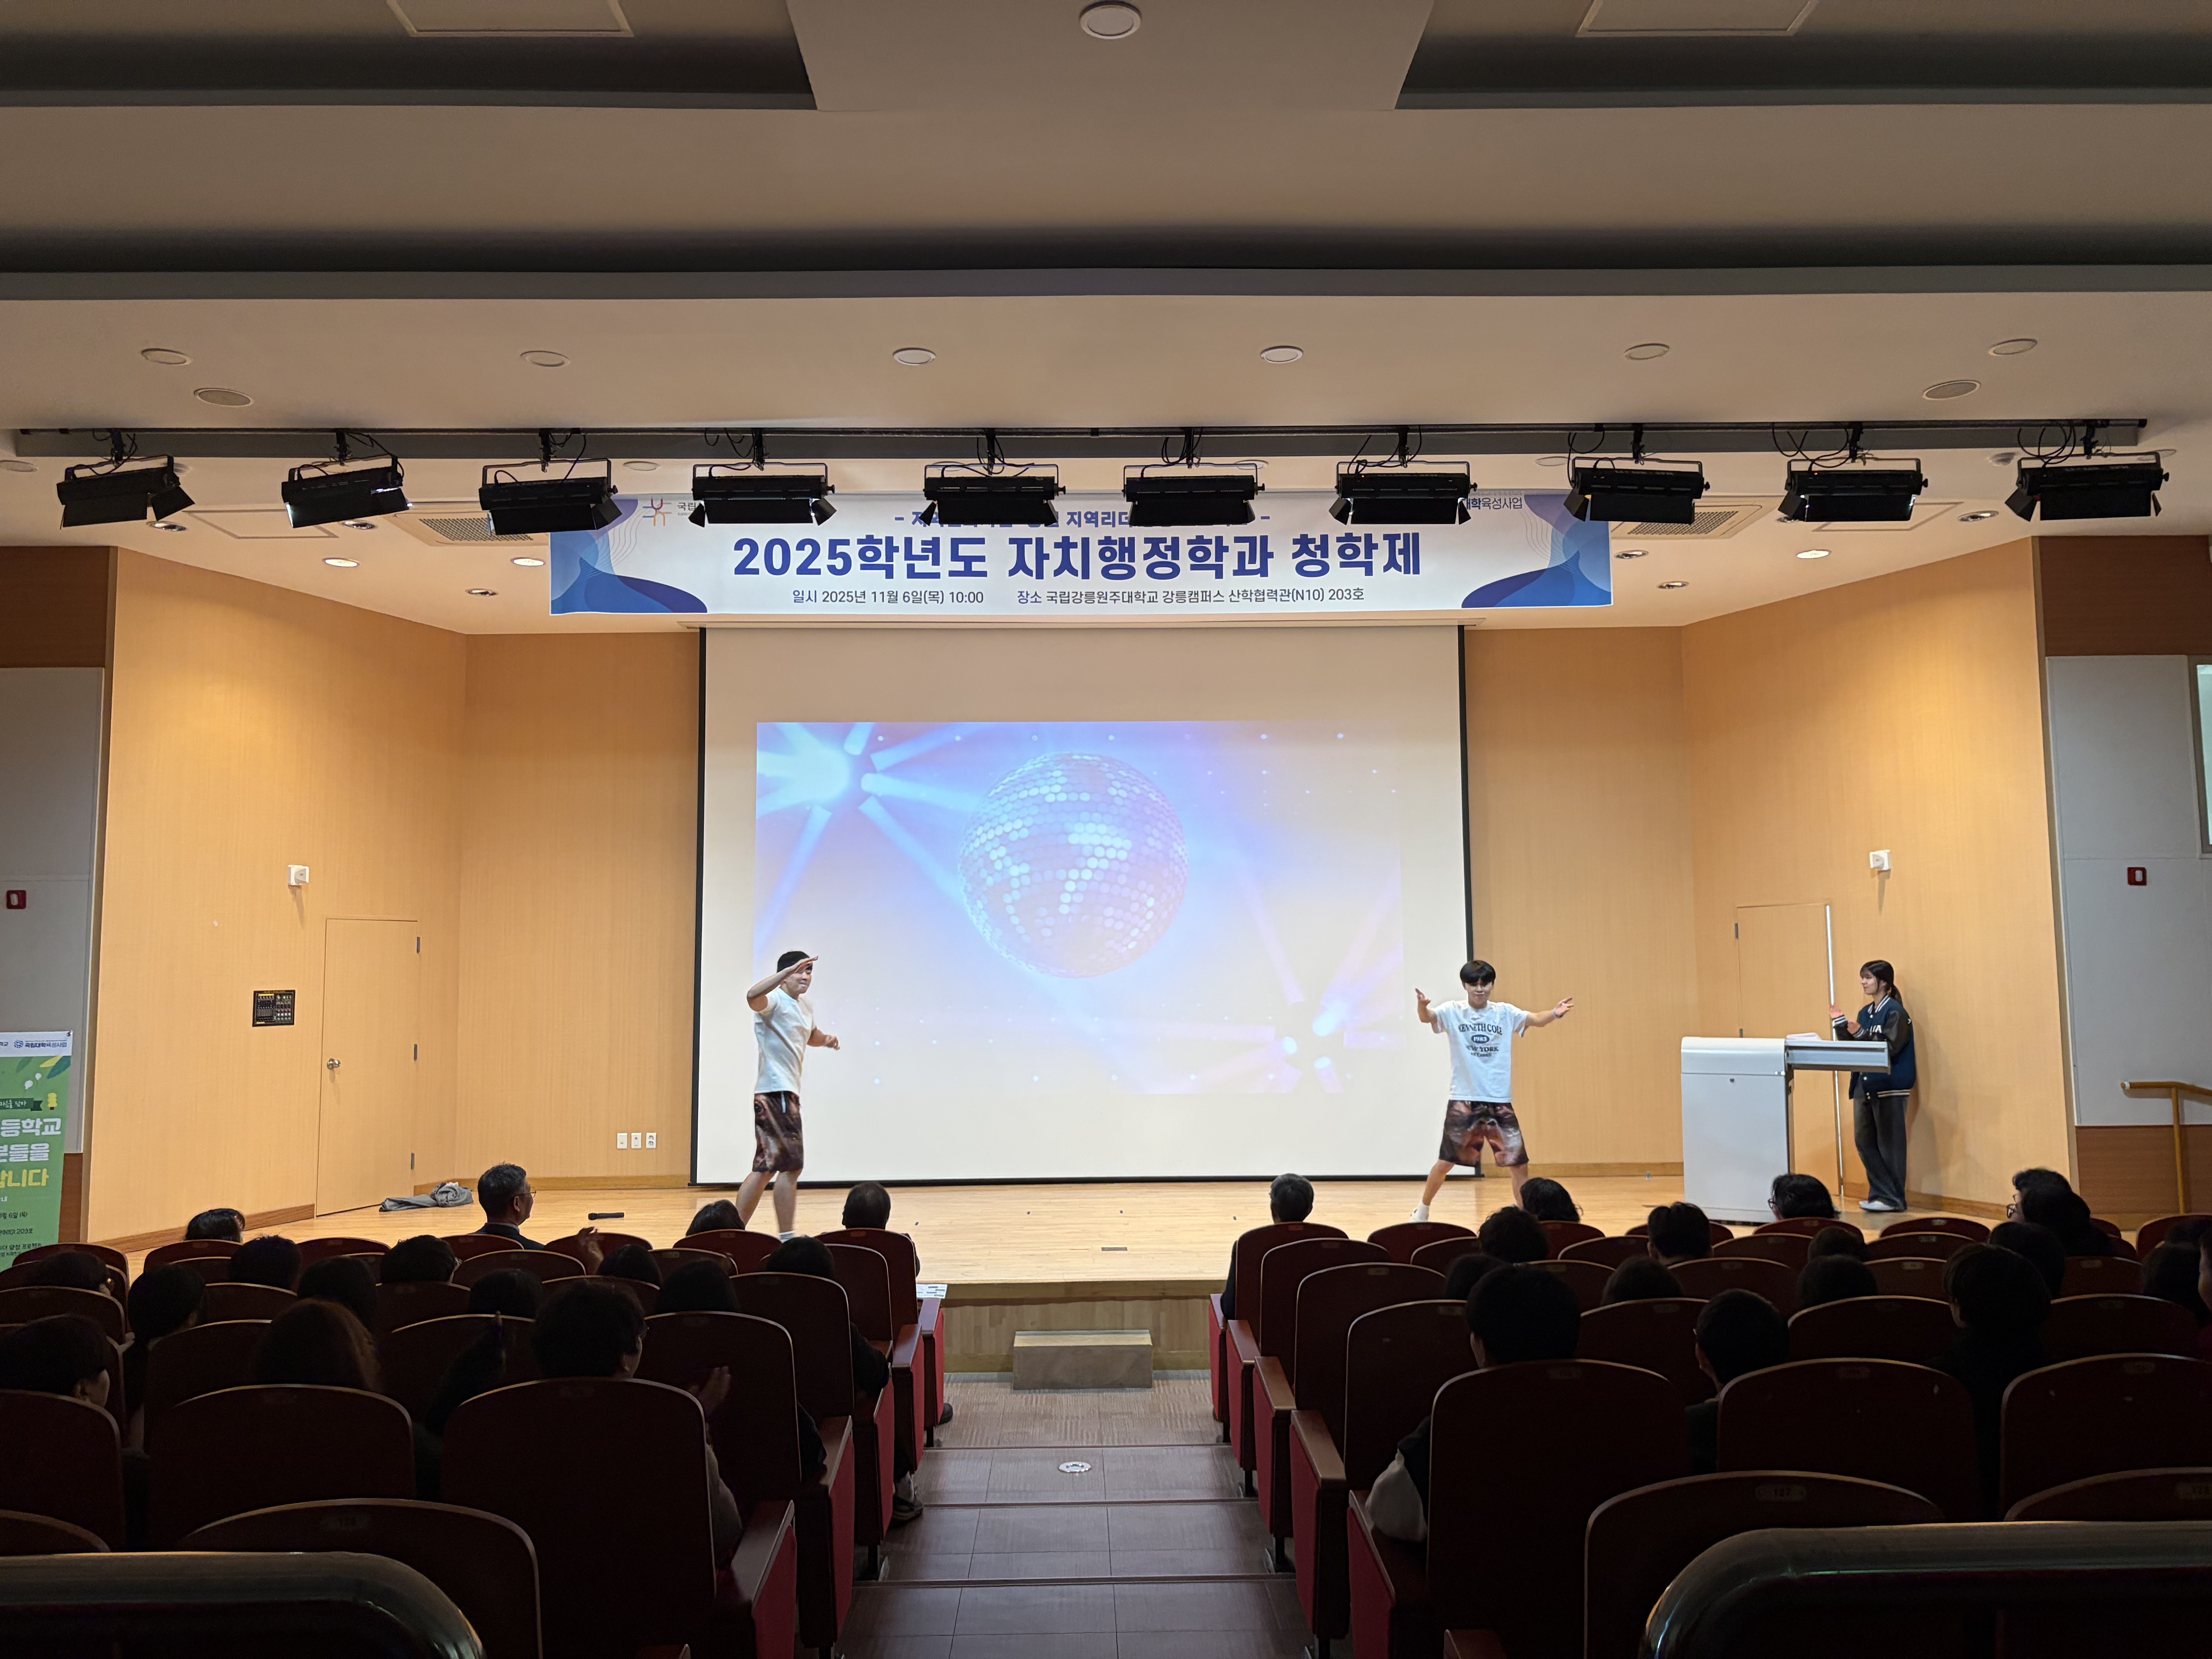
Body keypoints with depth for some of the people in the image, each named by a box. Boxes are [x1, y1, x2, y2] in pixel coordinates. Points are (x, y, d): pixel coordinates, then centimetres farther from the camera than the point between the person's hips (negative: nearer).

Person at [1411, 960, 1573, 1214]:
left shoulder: (1505, 1013, 5)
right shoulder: (1453, 1012, -2)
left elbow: (1536, 1020, -8)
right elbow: (1427, 1018, -19)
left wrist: (1554, 1013, -31)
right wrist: (1422, 1006, -43)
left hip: (1500, 1101, 2)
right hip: (1464, 1100, -2)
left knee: (1519, 1163, 3)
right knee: (1445, 1162, 2)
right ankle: (1422, 1210, 23)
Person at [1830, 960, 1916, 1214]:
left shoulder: (1895, 1012, -9)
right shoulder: (1865, 1013, 14)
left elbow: (1891, 1048, -18)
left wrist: (1861, 1033, -25)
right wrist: (1841, 1025, 3)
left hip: (1889, 1086, -8)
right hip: (1864, 1084, 8)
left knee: (1889, 1143, -3)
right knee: (1864, 1140, 9)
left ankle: (1893, 1199, 4)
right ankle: (1881, 1193, 17)